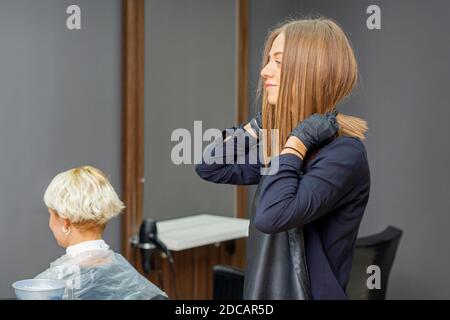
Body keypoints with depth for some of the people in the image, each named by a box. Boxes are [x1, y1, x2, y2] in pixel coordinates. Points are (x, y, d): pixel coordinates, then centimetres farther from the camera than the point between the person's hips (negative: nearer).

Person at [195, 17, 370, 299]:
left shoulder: (344, 153, -20)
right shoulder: (280, 142, 5)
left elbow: (271, 216, -32)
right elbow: (210, 167, 10)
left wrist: (298, 141, -23)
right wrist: (260, 124, 4)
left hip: (310, 293, -8)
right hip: (265, 291, 8)